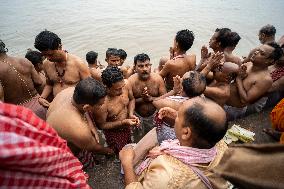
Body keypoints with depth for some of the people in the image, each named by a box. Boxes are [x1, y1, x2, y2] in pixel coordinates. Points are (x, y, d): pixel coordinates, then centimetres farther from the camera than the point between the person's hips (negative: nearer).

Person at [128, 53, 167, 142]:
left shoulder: (157, 78, -14)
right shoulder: (130, 81, -18)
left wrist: (151, 98, -25)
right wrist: (141, 99, -30)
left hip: (154, 115, 2)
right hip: (138, 117, -1)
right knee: (138, 142, 21)